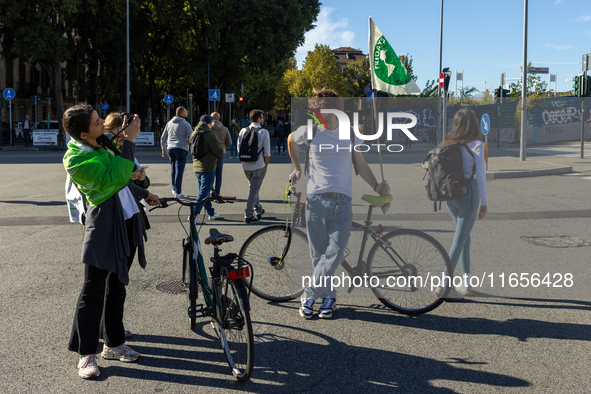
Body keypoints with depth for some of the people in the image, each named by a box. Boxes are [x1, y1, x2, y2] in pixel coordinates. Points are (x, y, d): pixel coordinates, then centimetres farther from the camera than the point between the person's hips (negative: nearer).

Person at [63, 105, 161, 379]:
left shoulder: (102, 143, 9)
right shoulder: (75, 160, -18)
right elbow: (114, 178, -28)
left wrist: (143, 194, 28)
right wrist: (129, 141, -24)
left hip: (128, 222, 8)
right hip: (103, 226, -8)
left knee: (117, 286, 15)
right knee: (93, 291, -2)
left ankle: (113, 343, 27)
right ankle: (86, 354, 9)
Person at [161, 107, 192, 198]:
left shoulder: (169, 124, 17)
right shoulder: (185, 124, 1)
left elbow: (163, 138, 18)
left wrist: (164, 151, 25)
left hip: (170, 149, 5)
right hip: (181, 149, -5)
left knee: (173, 169, 14)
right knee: (179, 170, -8)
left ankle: (174, 189, 15)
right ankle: (178, 192, -11)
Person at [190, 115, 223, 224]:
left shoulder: (194, 134, 8)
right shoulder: (210, 135, -15)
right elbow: (219, 152, -14)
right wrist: (221, 150, 7)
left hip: (196, 167, 8)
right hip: (208, 168, -8)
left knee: (203, 190, 17)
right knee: (204, 191, -4)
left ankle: (211, 213, 28)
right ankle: (194, 214, -10)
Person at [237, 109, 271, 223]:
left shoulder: (243, 131, 3)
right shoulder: (263, 132, -10)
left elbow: (239, 149, 7)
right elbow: (267, 153, -11)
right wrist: (266, 165, 2)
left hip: (246, 166, 5)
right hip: (259, 166, -5)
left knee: (253, 188, 22)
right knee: (254, 190, 2)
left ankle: (258, 210, 36)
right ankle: (248, 215, 0)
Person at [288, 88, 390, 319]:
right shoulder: (310, 132, 2)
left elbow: (361, 166, 11)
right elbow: (291, 140, 24)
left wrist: (376, 186, -4)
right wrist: (297, 168, 23)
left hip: (342, 201, 1)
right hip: (316, 199, 0)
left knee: (335, 253, -10)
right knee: (319, 254, 3)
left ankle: (310, 294, 1)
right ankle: (328, 297, 18)